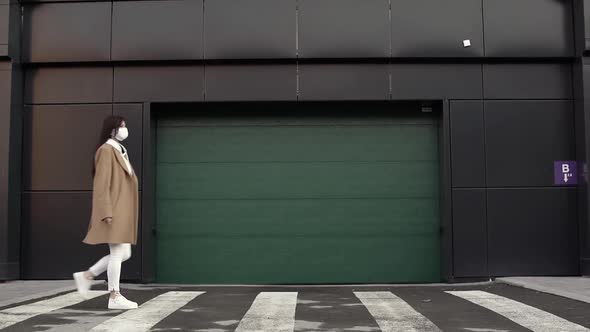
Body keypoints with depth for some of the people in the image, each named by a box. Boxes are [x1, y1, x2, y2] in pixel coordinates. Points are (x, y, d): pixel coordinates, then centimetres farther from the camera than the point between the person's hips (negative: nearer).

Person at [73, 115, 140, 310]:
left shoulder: (120, 151, 20)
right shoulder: (106, 150, -8)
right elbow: (102, 184, -15)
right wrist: (107, 212, -21)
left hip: (121, 212, 10)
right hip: (113, 211, -10)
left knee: (124, 254, 9)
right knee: (117, 253, -7)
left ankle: (86, 276, 18)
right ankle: (115, 297, -1)